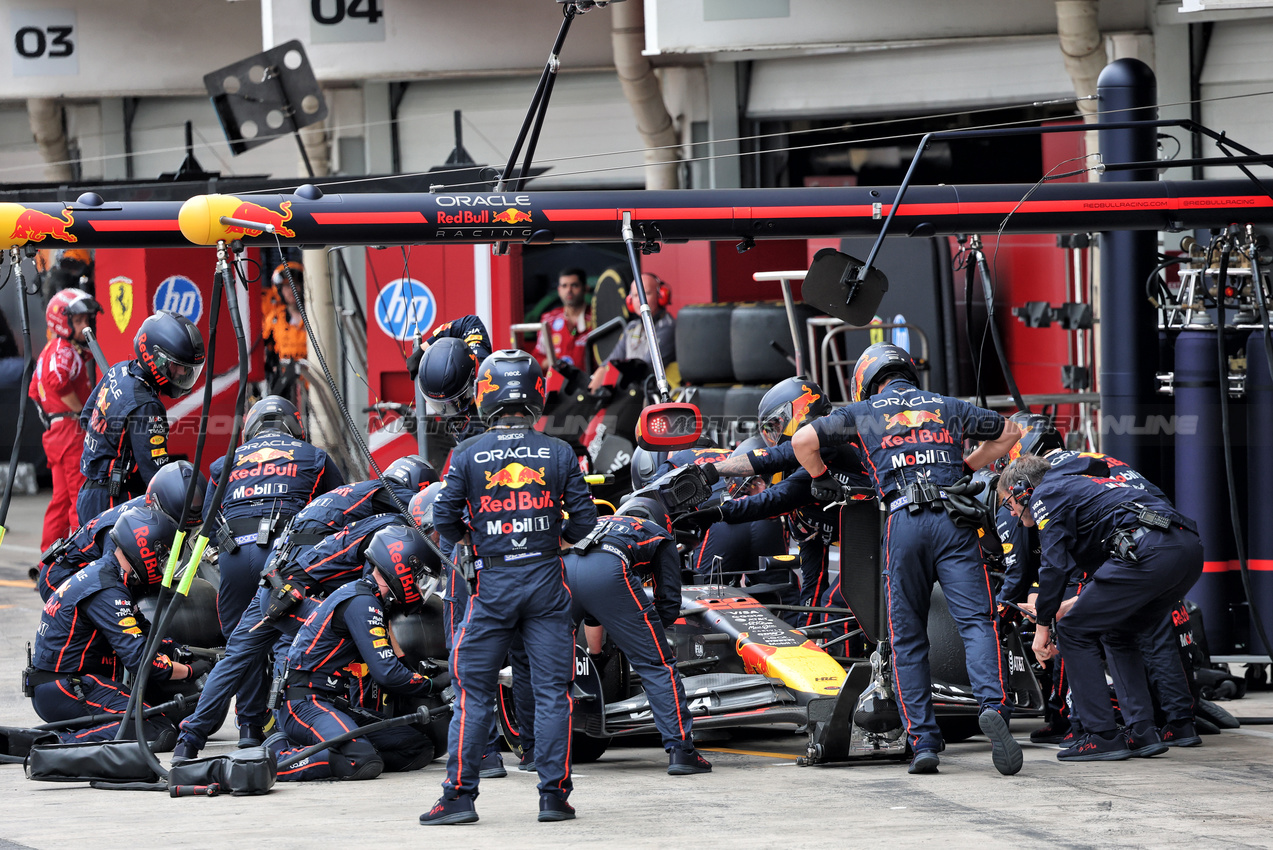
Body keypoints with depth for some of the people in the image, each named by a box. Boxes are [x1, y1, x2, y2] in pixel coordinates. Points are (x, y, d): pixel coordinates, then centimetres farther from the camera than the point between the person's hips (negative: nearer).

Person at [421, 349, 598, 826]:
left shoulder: (467, 455, -3)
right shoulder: (559, 454, -1)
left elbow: (444, 520, -3)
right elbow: (584, 518, 0)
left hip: (492, 584, -1)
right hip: (546, 579, 1)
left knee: (473, 692, 5)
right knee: (552, 691, 5)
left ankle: (459, 795, 2)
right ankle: (553, 794, 4)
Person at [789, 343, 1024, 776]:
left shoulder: (863, 413, 17)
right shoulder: (948, 407, 23)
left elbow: (803, 440, 10)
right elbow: (1009, 433, 34)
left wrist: (821, 479, 26)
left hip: (904, 521, -1)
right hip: (954, 517, 1)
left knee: (908, 638, 6)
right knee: (976, 622, -6)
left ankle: (923, 740, -1)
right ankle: (994, 705, -31)